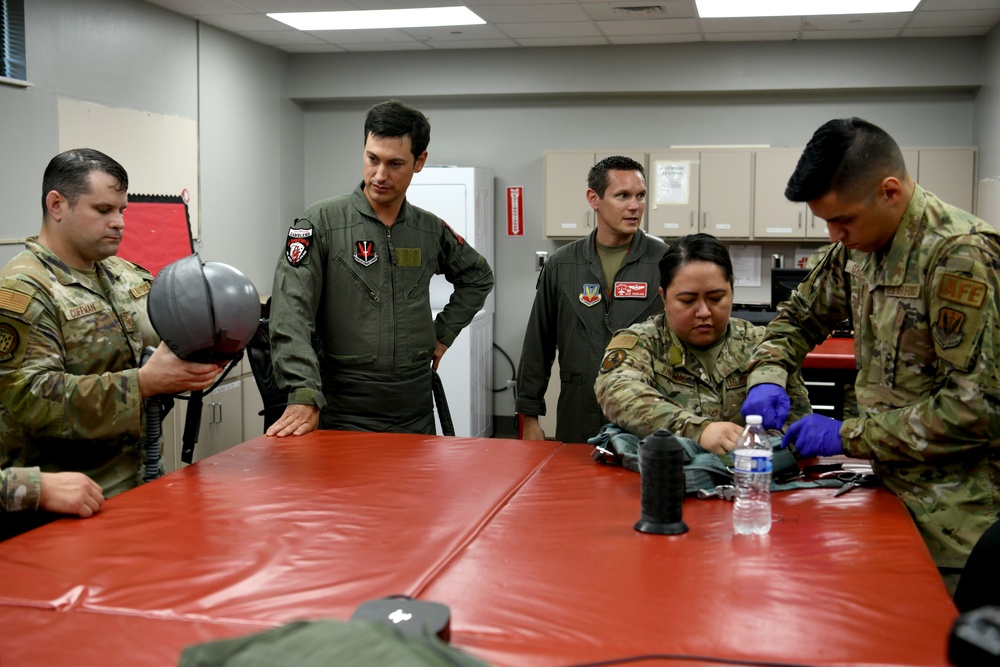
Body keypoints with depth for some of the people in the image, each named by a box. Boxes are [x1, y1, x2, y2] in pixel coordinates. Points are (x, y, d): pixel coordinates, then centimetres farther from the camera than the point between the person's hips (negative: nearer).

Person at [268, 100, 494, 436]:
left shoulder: (431, 230, 6)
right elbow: (291, 315, -18)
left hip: (416, 415, 5)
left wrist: (443, 333, 12)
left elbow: (478, 277, 24)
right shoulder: (321, 222, -9)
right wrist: (304, 397, -30)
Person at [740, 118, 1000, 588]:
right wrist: (767, 377, -3)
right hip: (891, 487, 7)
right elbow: (801, 315, 18)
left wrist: (849, 436, -20)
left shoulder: (960, 255, -21)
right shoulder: (858, 247, 4)